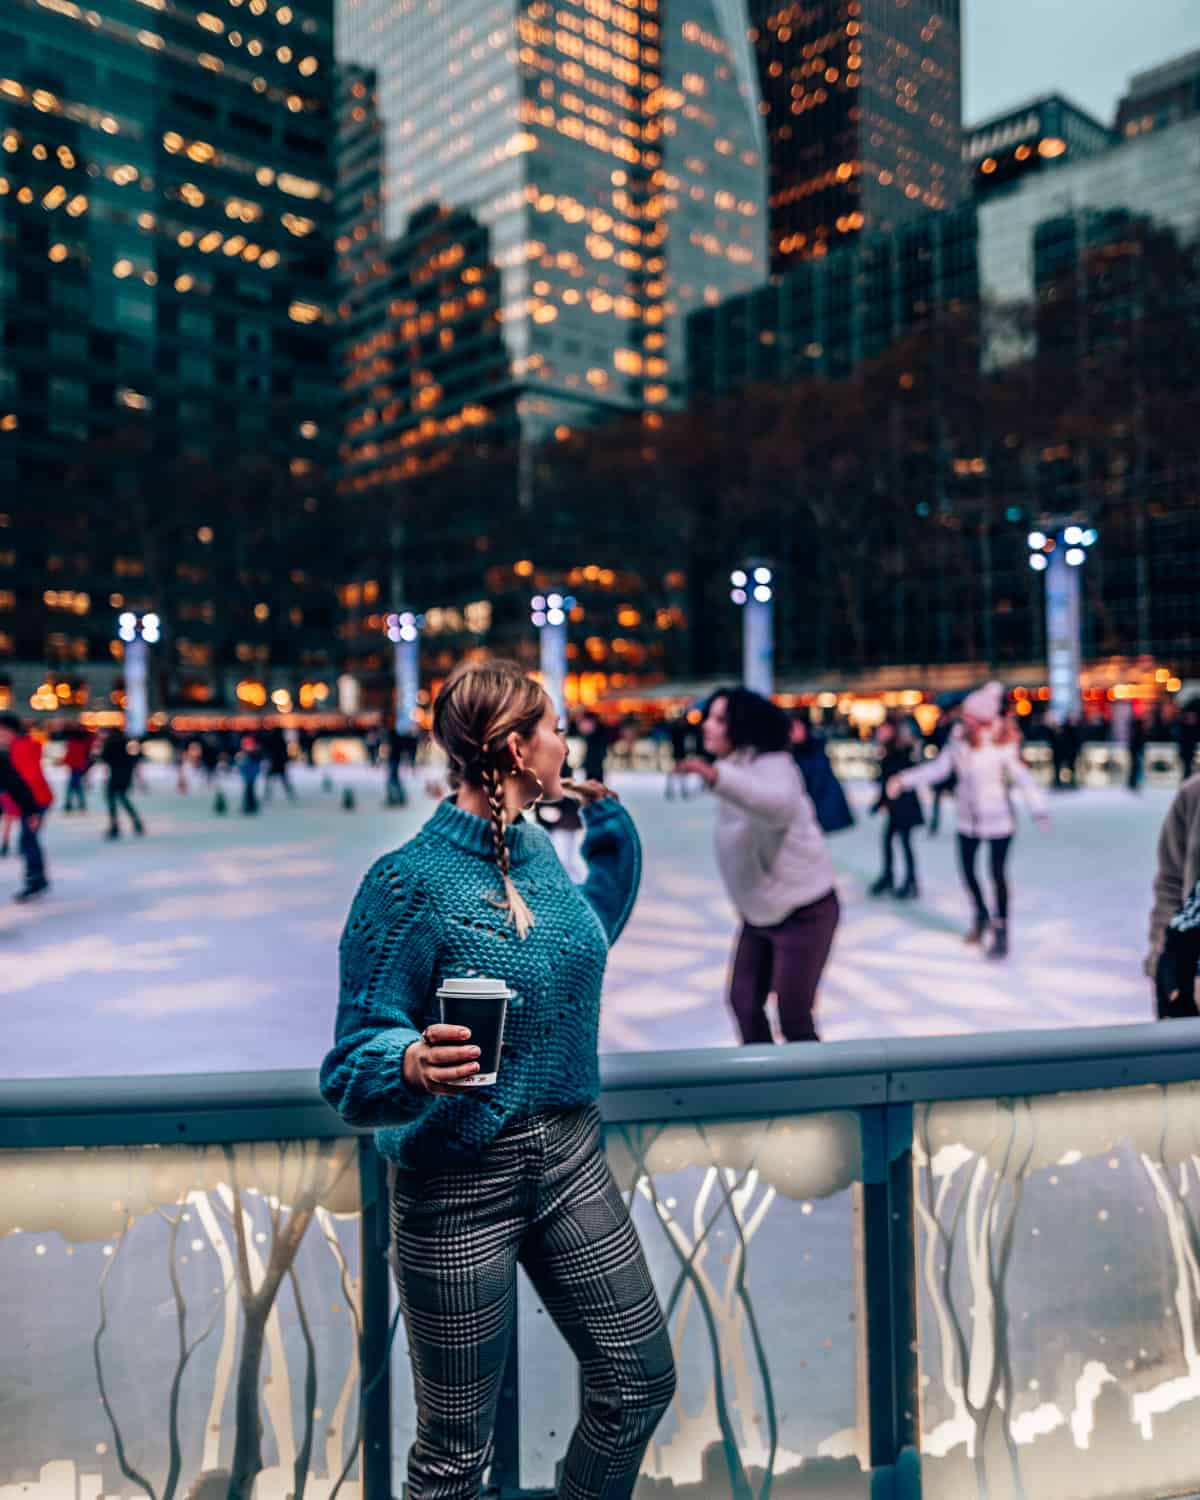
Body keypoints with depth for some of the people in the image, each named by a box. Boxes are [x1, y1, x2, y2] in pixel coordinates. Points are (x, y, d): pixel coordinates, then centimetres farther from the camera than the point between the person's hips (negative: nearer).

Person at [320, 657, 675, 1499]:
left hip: (570, 1155, 7)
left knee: (641, 1382, 16)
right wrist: (411, 1066, -39)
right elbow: (354, 1064, -17)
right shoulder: (411, 880, -19)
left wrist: (611, 820, 16)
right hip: (460, 1182, -6)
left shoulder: (539, 849, 1)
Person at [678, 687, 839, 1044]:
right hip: (758, 913, 8)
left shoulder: (772, 764, -24)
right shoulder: (735, 768, 4)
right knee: (744, 1002, 12)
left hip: (803, 912, -8)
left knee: (793, 1016, -2)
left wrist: (716, 777, -61)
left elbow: (780, 805, -49)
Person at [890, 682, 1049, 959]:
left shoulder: (1004, 745, -20)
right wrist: (906, 780, -4)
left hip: (998, 819, -5)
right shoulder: (960, 738, -7)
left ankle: (1001, 931, 14)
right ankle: (981, 915, 38)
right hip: (968, 819, 5)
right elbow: (938, 767, 1)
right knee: (966, 869, 13)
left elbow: (1023, 778, -25)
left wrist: (1039, 810, -39)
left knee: (998, 874, -2)